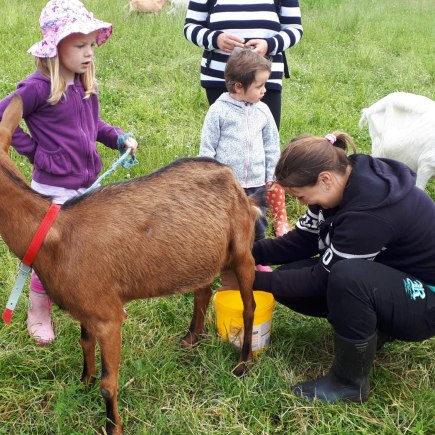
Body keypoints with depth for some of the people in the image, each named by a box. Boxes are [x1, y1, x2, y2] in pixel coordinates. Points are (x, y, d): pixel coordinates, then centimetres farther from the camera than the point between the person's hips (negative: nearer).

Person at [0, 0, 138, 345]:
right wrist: (35, 151, -13)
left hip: (90, 183, 6)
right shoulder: (38, 87, -18)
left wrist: (119, 138, 0)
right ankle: (39, 314, 28)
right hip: (55, 189, -6)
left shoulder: (86, 84, 2)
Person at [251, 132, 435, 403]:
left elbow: (321, 278, -24)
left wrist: (257, 280, -18)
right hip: (389, 274, 9)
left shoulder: (370, 210, -34)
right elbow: (303, 240, -1)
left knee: (346, 277, -38)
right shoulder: (345, 182, -9)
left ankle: (350, 382, -15)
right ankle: (374, 328, 10)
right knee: (291, 278, -5)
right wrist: (252, 251, -14)